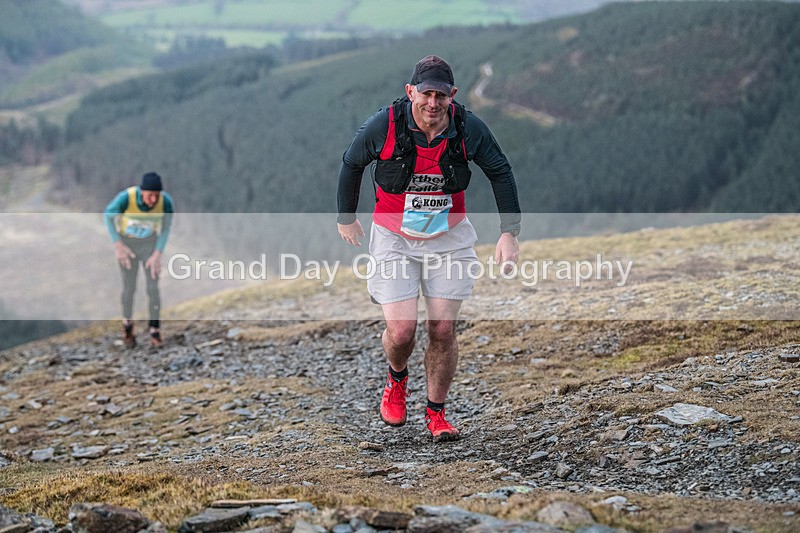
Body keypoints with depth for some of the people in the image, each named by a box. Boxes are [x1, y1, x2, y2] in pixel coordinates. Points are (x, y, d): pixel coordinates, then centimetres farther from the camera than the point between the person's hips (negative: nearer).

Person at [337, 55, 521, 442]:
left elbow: (500, 173, 2)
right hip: (393, 238, -1)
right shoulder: (383, 126, -19)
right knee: (401, 330, -9)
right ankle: (397, 380, 26)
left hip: (448, 239, 1)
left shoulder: (469, 129, -15)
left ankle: (436, 413, 18)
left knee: (443, 329, -3)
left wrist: (509, 232, -4)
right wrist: (346, 218, 12)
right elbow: (352, 164, 1)